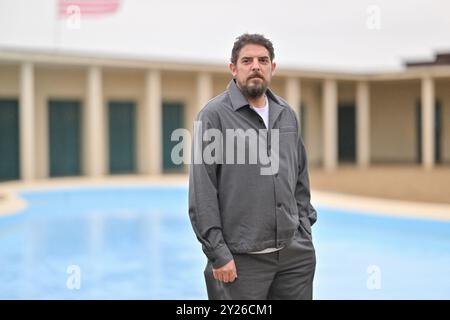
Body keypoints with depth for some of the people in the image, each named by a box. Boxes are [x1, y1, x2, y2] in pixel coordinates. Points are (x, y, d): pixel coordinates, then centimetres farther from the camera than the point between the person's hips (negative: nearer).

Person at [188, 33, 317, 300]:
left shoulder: (287, 114, 12)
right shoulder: (214, 115, -6)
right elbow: (202, 192, -10)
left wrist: (306, 232, 12)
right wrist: (218, 254, -13)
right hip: (242, 258, -5)